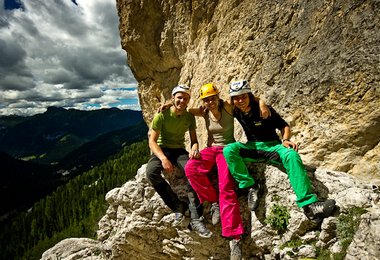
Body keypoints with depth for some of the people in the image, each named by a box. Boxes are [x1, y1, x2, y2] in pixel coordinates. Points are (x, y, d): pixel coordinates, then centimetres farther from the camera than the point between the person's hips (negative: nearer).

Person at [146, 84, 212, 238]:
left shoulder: (189, 117, 2)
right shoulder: (162, 115, -11)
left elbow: (194, 140, 4)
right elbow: (152, 141, -13)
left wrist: (194, 149, -22)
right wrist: (163, 158, -31)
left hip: (179, 150, 2)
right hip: (162, 150, -1)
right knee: (151, 172, -35)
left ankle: (195, 220, -28)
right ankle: (178, 207, -21)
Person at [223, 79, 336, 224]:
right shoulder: (236, 112, -1)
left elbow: (284, 126, -1)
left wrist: (285, 139, -20)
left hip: (272, 146, -1)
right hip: (252, 147, 2)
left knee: (292, 155, -35)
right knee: (229, 150, -29)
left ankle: (309, 205, -37)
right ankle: (250, 186, -24)